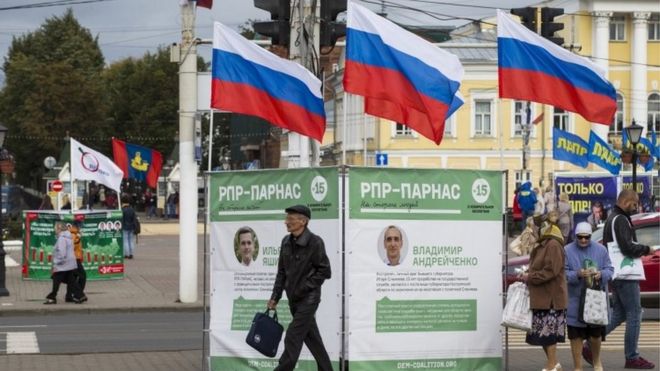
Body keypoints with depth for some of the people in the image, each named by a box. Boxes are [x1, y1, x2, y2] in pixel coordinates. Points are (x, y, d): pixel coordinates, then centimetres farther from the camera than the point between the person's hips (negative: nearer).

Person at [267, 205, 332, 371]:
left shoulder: (314, 242, -14)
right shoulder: (286, 242, 6)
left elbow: (324, 271, -12)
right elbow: (282, 272, 11)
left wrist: (304, 288, -15)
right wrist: (275, 297, 5)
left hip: (308, 299, -7)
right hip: (294, 299, 7)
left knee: (292, 339, -9)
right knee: (312, 339, 13)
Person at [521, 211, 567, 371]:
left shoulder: (553, 245, -16)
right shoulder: (542, 245, 15)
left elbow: (550, 271, -21)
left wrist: (530, 277, -15)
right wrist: (528, 275, 7)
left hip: (551, 297, -9)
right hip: (542, 297, 9)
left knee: (548, 333, -3)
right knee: (542, 332, 12)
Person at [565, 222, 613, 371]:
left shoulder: (600, 250, 5)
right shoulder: (567, 251, -2)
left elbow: (609, 269, 5)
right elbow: (563, 273, -5)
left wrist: (601, 274, -17)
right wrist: (577, 275, -23)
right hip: (575, 299, -1)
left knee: (596, 333, 7)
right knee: (576, 335, 1)